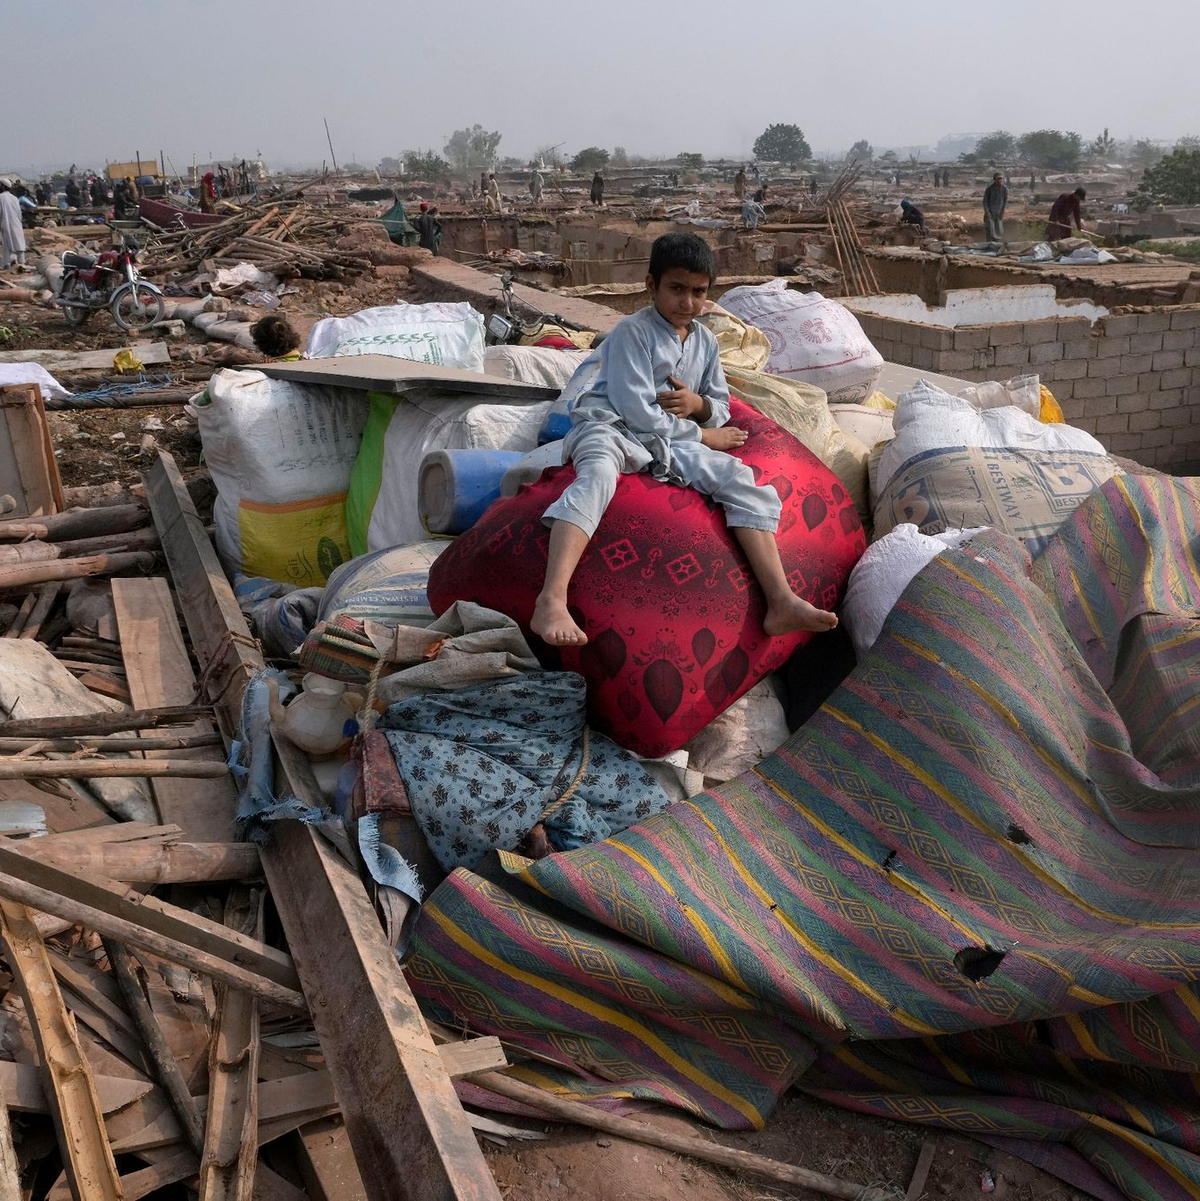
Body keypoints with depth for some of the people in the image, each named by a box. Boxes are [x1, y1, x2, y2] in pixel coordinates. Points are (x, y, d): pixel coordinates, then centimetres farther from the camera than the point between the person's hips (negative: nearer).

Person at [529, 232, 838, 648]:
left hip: (668, 443, 6)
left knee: (739, 478, -16)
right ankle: (551, 602, -58)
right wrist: (702, 435, -5)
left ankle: (781, 601, -25)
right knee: (598, 474, -40)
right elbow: (636, 411, -14)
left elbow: (721, 407, 24)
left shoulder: (705, 342, 15)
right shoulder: (632, 331, -6)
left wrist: (698, 404, -3)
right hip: (611, 428, -6)